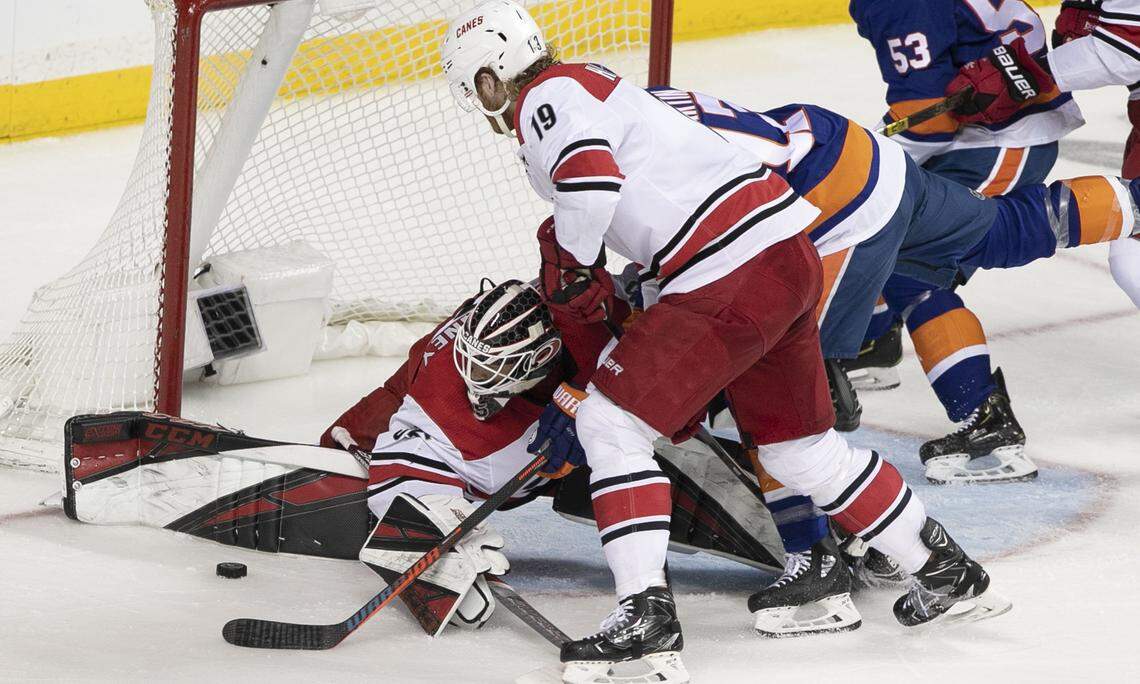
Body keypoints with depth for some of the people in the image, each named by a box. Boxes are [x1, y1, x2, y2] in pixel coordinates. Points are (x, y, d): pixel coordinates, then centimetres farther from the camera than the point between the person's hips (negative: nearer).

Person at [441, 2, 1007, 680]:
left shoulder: (548, 97, -6)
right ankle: (949, 572, 32)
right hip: (791, 261, 10)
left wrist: (572, 271, -7)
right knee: (801, 447, 22)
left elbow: (590, 182, -25)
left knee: (612, 422, -5)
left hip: (732, 278, -10)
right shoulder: (592, 85, 25)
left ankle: (646, 614, -12)